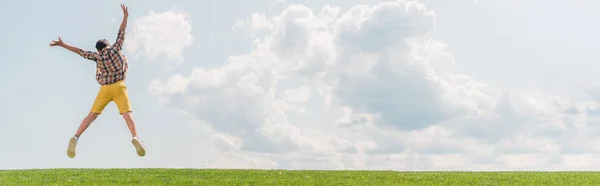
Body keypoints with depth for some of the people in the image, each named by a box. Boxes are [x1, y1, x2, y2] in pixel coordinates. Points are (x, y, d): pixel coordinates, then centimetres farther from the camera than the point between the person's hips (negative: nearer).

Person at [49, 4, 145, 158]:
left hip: (104, 89, 2)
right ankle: (135, 138, -37)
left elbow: (79, 51, 11)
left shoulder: (97, 56, 8)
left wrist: (62, 44, 20)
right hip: (119, 87, -2)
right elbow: (121, 32, 10)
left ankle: (75, 138, -13)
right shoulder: (115, 48, 4)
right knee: (127, 114, -15)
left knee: (92, 115, 2)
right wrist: (125, 16, 20)